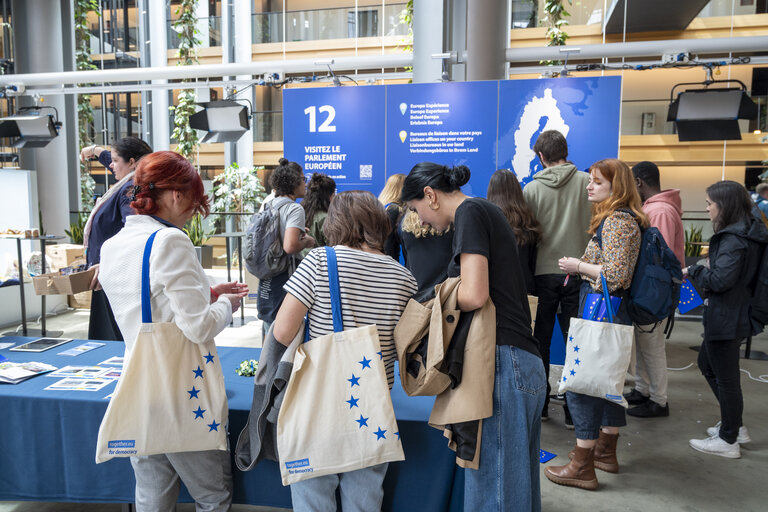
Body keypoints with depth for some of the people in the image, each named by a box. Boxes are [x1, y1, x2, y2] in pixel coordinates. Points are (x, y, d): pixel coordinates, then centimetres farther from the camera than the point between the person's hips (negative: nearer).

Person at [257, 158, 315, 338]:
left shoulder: (268, 205, 10)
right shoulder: (295, 209, -15)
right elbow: (290, 246, -29)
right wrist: (307, 241, -8)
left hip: (266, 280, 8)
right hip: (285, 277, -8)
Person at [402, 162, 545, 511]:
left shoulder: (470, 212, -8)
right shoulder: (486, 211, 20)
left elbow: (474, 295, -20)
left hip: (503, 362, -10)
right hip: (524, 362, 10)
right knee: (517, 479, 18)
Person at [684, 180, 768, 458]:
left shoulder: (734, 240, -22)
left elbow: (719, 280, -26)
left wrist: (693, 271, -10)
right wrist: (702, 272, 5)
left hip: (726, 320, -10)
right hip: (734, 316, 10)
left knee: (726, 378, 2)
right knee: (707, 364, 23)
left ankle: (728, 441, 17)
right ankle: (735, 426, 33)